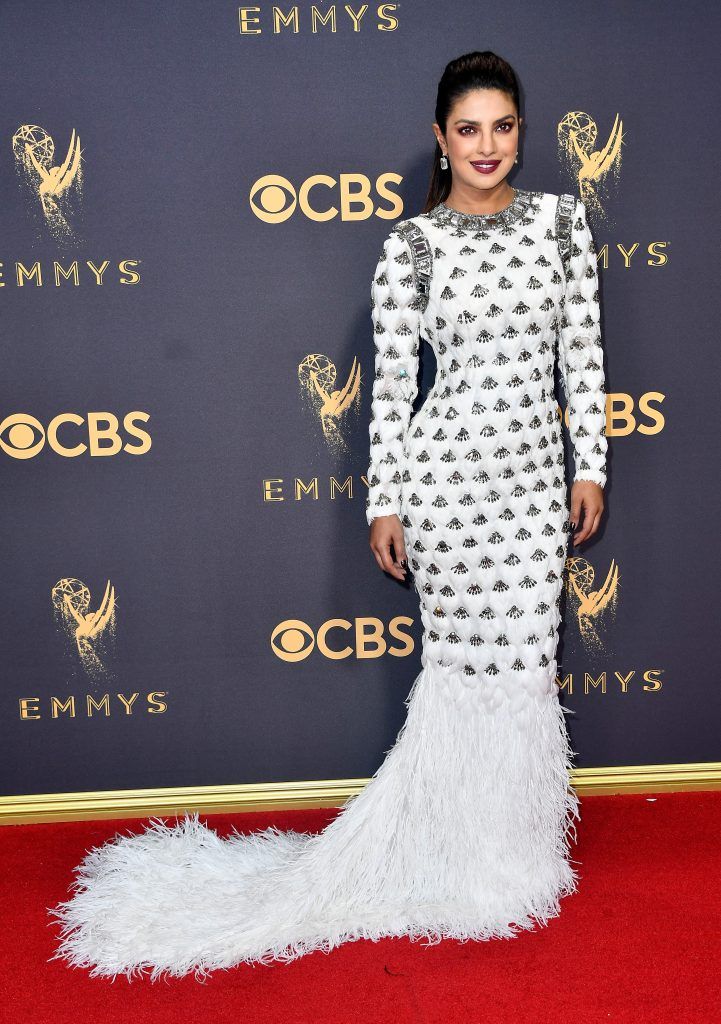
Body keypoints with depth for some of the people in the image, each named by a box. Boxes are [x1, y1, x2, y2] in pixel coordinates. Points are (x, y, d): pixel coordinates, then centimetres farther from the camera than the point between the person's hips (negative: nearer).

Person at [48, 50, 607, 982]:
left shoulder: (560, 219, 5)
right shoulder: (410, 244, -3)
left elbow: (582, 348, 7)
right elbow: (391, 379, -3)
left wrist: (591, 465, 5)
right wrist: (383, 502, -3)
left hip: (534, 468, 3)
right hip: (447, 463, -3)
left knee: (520, 659, 9)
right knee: (468, 658, 4)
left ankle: (504, 843, 29)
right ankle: (465, 856, 24)